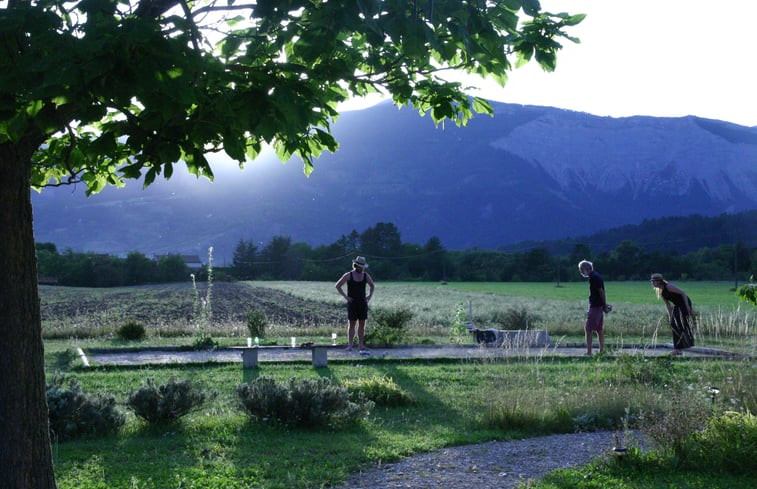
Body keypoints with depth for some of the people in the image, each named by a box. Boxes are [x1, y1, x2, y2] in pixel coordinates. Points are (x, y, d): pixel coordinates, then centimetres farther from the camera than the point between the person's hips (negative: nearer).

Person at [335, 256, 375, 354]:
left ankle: (361, 345, 9)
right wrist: (345, 297, -7)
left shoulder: (365, 275, 6)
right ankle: (350, 345, -2)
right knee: (351, 324, -4)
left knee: (362, 325, 4)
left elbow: (372, 286, 22)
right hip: (352, 303, -4)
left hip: (362, 303, 4)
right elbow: (338, 285, -2)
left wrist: (369, 296, 8)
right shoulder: (348, 275, -5)